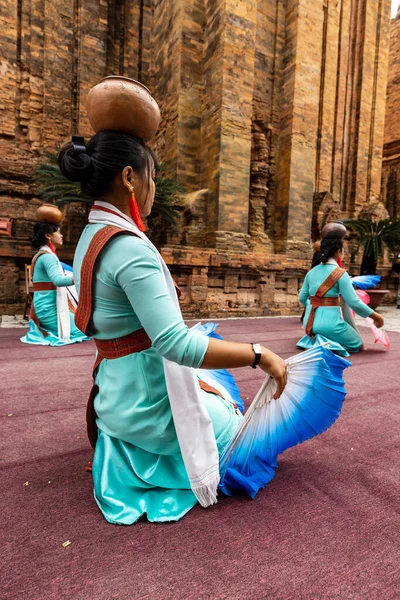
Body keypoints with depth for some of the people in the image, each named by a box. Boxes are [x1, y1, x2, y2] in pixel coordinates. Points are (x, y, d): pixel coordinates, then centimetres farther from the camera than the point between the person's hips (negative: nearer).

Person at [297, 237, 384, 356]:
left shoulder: (311, 272, 7)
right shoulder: (340, 273, -10)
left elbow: (302, 298, 15)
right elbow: (354, 302, -15)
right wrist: (376, 316, -1)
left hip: (310, 322, 7)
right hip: (330, 322, -7)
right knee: (357, 345, 17)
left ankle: (312, 341, 8)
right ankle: (327, 345, -10)